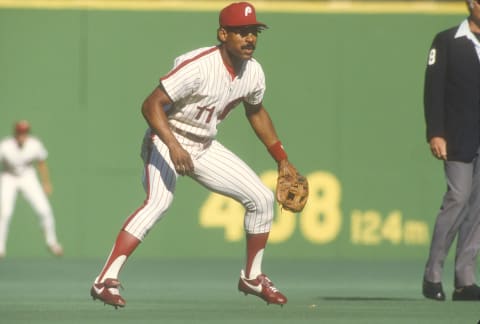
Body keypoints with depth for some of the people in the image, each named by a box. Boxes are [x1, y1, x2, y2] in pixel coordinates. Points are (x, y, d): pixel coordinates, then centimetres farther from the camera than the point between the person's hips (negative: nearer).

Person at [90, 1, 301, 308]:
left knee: (263, 199, 5)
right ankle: (106, 281, -37)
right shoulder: (199, 67, -27)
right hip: (166, 141, -8)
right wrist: (173, 146, -44)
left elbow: (256, 111, 17)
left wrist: (283, 160, 18)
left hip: (205, 148, 8)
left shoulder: (253, 73, -3)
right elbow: (151, 104, -31)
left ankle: (252, 277, 25)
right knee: (159, 202, -33)